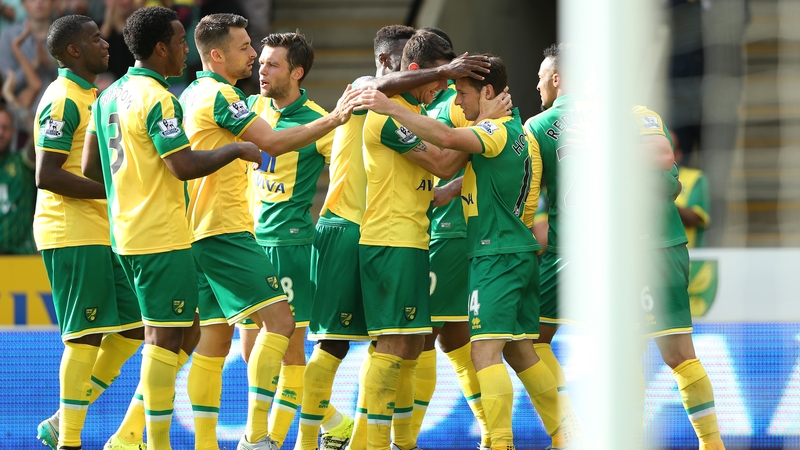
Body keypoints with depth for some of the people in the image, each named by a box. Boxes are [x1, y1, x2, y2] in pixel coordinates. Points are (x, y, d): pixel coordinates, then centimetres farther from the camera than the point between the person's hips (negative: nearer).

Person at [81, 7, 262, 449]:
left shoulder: (109, 96, 13)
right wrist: (237, 150, -8)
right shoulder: (156, 98, -15)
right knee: (165, 338, -6)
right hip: (162, 238, -10)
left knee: (183, 334, 14)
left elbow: (90, 166, 17)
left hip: (127, 229, 10)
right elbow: (185, 165, -21)